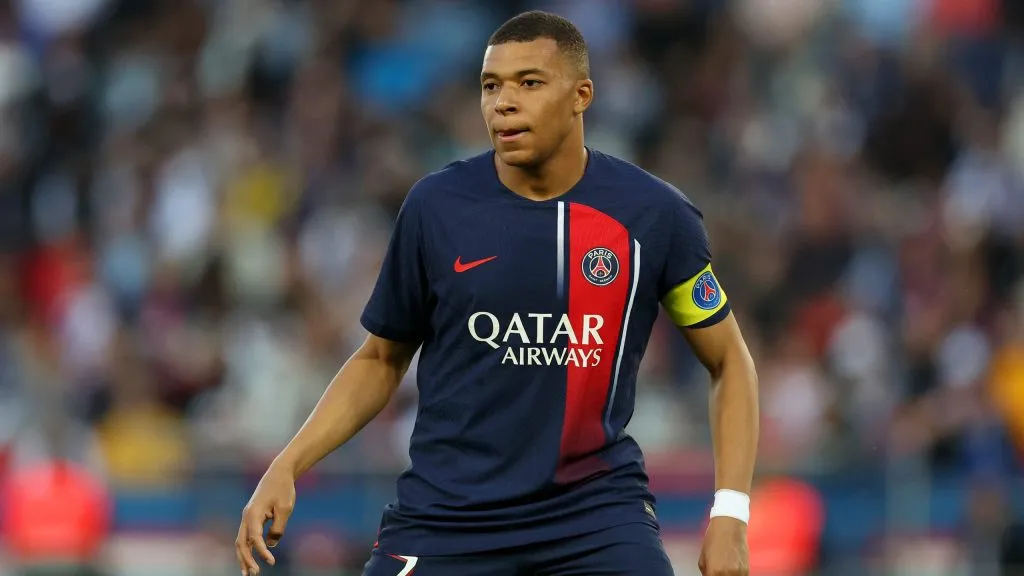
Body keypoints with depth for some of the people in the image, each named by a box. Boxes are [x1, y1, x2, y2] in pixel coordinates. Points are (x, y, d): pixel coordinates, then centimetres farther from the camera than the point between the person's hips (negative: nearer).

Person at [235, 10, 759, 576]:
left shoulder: (654, 214, -5)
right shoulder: (435, 206, -3)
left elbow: (729, 362, 6)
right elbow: (380, 359, 10)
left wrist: (730, 513, -6)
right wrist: (286, 467, -2)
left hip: (596, 510, -1)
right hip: (444, 512, 1)